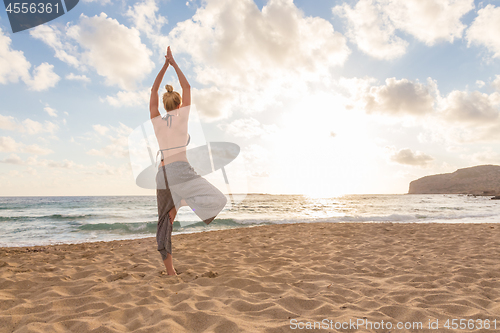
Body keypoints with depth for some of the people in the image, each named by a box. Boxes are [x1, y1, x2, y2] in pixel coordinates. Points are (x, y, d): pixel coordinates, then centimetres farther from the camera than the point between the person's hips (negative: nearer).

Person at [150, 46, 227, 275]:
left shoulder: (156, 121, 9)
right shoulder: (182, 115, 1)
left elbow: (154, 91, 18)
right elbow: (187, 87, 11)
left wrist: (165, 65, 22)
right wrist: (173, 63, 19)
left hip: (163, 174, 5)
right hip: (181, 171, -5)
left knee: (164, 223, 10)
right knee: (218, 200, -3)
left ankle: (170, 271, 12)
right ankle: (181, 203, -21)